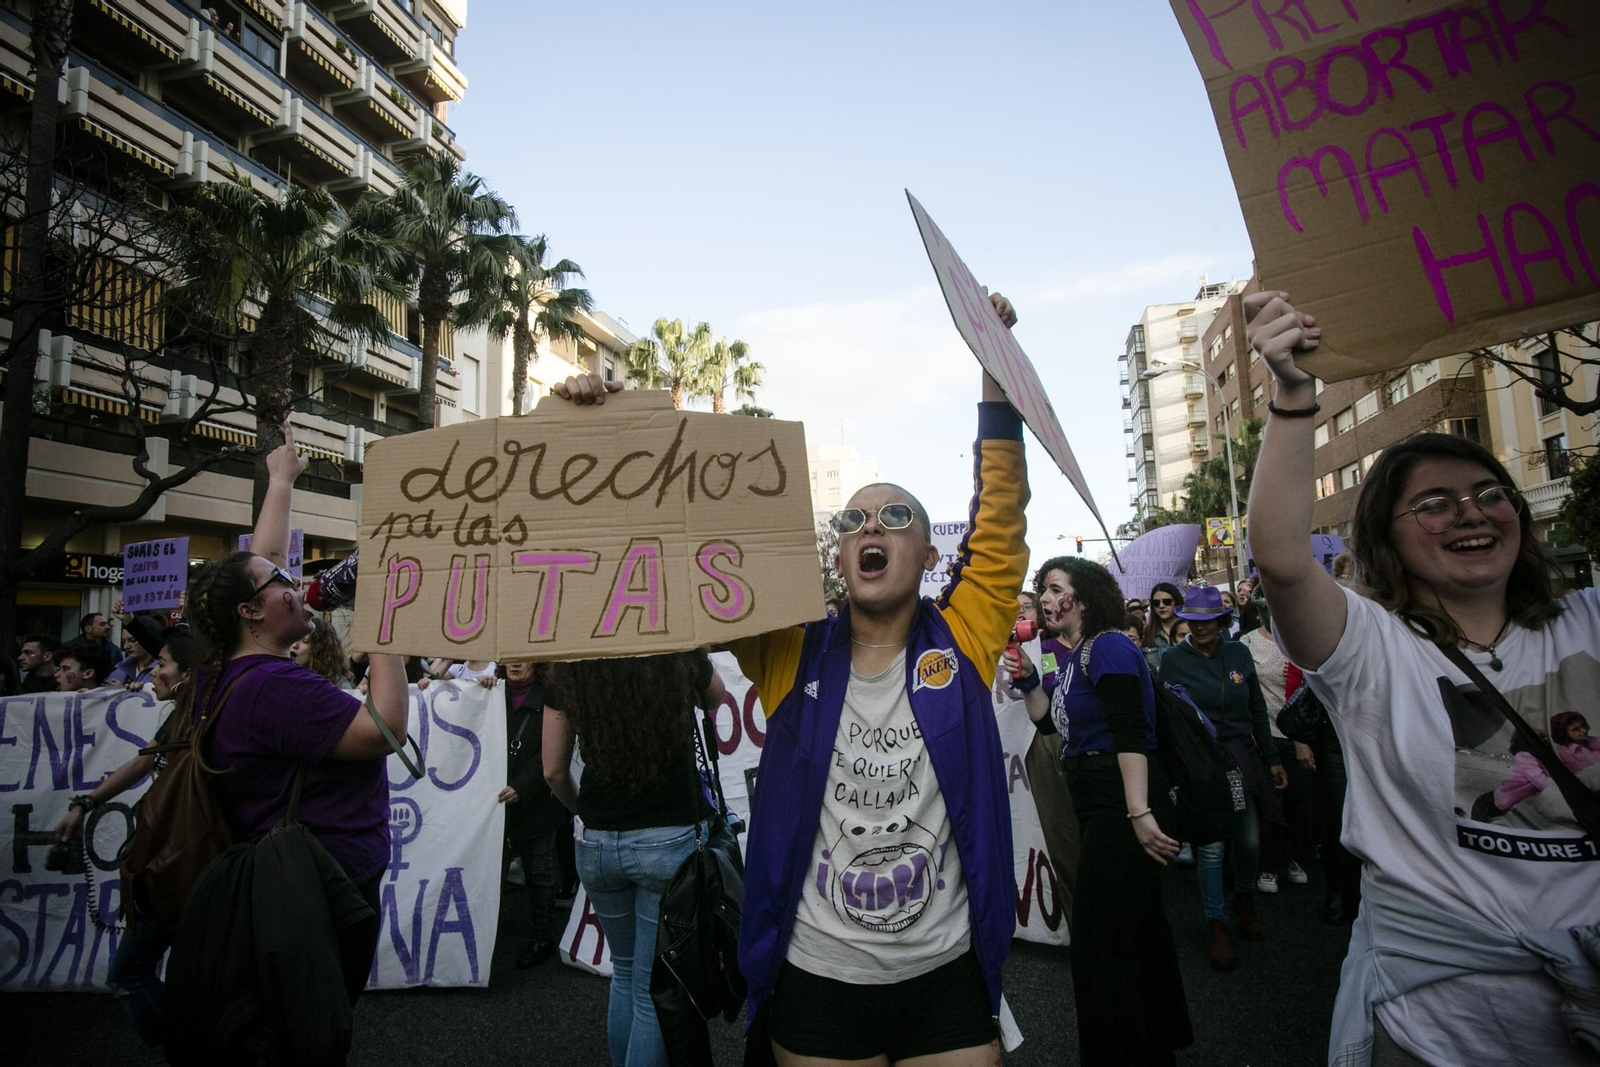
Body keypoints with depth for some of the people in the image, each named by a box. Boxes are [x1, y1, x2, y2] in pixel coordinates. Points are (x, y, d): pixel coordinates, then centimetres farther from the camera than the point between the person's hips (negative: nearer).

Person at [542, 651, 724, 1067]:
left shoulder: (569, 672, -3)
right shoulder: (681, 656, -8)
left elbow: (554, 771, 4)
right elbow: (717, 700, 16)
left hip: (596, 842, 3)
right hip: (671, 839, -3)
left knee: (625, 970, 25)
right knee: (655, 990, 8)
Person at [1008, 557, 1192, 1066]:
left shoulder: (1109, 647, -16)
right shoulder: (1069, 653, 11)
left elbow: (1130, 735, -24)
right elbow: (1046, 720, 19)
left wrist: (1140, 813, -29)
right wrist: (1028, 678, 5)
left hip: (1121, 804, -10)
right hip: (1095, 805, 10)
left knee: (1100, 940, -3)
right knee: (1138, 927, 24)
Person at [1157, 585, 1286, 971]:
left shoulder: (1238, 654, 4)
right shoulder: (1173, 659, -5)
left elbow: (1257, 710, 11)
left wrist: (1271, 759, 12)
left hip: (1241, 758, 3)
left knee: (1248, 841, 10)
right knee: (1211, 845, -1)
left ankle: (1245, 901, 39)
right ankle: (1218, 925, 16)